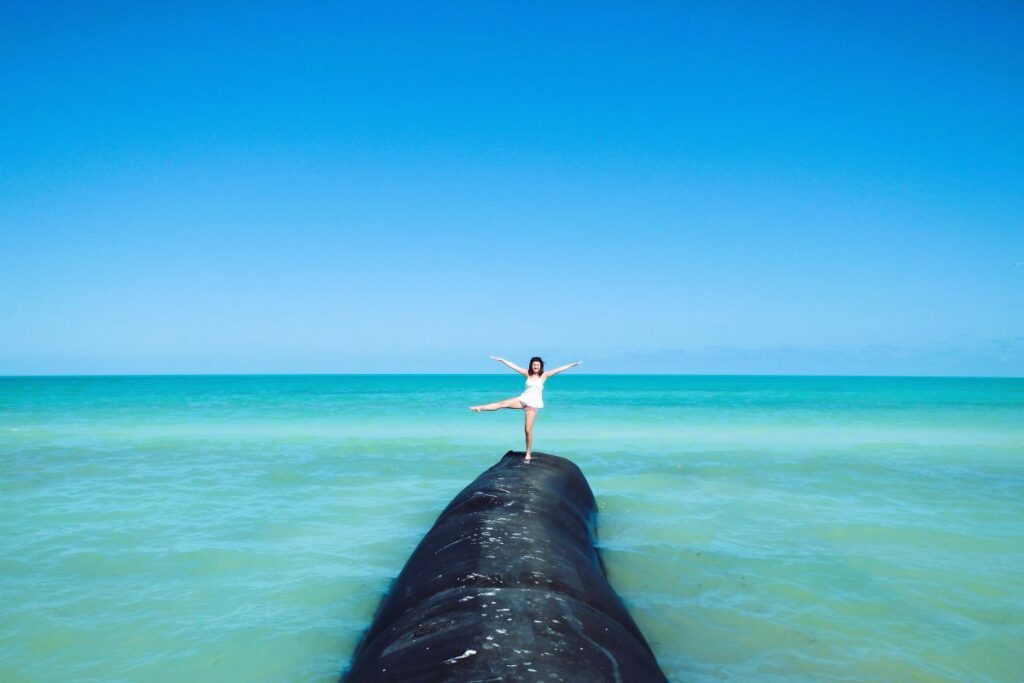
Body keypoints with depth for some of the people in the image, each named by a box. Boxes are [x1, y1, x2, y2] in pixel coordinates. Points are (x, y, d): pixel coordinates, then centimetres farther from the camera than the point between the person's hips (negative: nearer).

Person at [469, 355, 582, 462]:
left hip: (533, 404, -2)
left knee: (528, 430, -3)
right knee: (503, 403, -17)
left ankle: (528, 453, 8)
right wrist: (502, 360, -2)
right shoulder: (527, 374, 3)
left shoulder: (544, 375, -1)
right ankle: (480, 408, -17)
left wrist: (572, 365, -11)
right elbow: (514, 366, 1)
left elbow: (558, 370, -6)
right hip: (523, 400, 2)